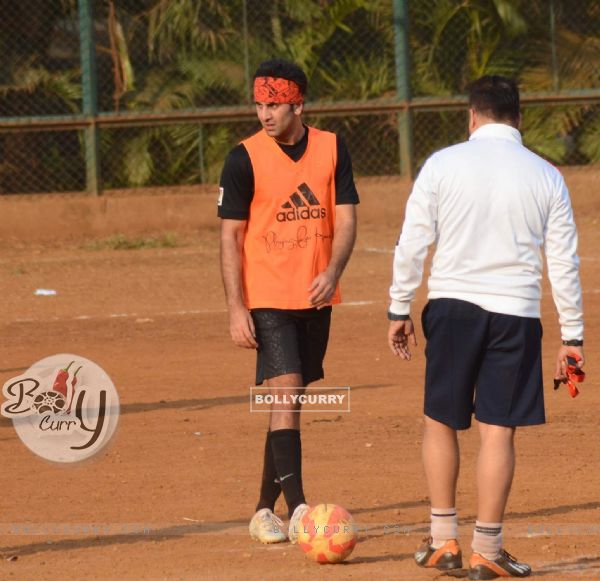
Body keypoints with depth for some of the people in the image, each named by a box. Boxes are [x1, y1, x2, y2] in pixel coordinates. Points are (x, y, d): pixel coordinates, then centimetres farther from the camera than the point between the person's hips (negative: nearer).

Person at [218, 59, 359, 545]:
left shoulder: (332, 150, 2)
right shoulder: (245, 158, -6)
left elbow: (346, 218, 0)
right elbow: (230, 236, -5)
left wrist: (333, 272, -19)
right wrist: (236, 309, -11)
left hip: (316, 298, 4)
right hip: (267, 299, -4)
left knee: (289, 404, 10)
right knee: (285, 397, -15)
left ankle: (265, 509, 19)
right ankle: (297, 510, -21)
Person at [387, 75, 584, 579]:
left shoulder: (442, 165, -1)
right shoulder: (547, 177, 3)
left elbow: (412, 244, -2)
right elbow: (564, 263, 4)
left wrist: (399, 310, 7)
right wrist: (572, 336, 9)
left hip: (451, 307, 0)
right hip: (516, 312, 0)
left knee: (441, 423, 13)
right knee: (498, 431, 2)